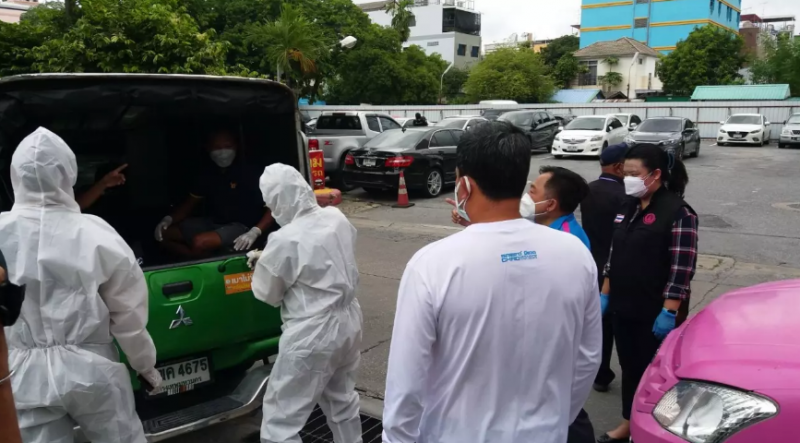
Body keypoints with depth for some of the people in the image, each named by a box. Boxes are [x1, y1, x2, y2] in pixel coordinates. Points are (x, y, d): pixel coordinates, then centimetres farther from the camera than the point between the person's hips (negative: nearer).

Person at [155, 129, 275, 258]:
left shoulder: (248, 173, -16)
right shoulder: (207, 173, 3)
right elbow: (190, 203, 13)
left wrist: (255, 232, -33)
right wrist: (169, 219, -5)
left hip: (241, 226, -8)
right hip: (213, 222, 8)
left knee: (200, 243, -33)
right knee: (164, 234, -2)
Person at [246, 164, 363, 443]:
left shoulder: (285, 240, -23)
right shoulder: (337, 218, -2)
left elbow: (267, 294, -8)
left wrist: (263, 264, 11)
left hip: (313, 336, -8)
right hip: (348, 323, 8)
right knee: (342, 401, 28)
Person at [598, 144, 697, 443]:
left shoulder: (678, 212, -14)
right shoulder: (627, 208, 9)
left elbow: (682, 268, -17)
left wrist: (669, 311, -20)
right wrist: (605, 294, 12)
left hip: (656, 312, -7)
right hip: (623, 307, 7)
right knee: (629, 367, 17)